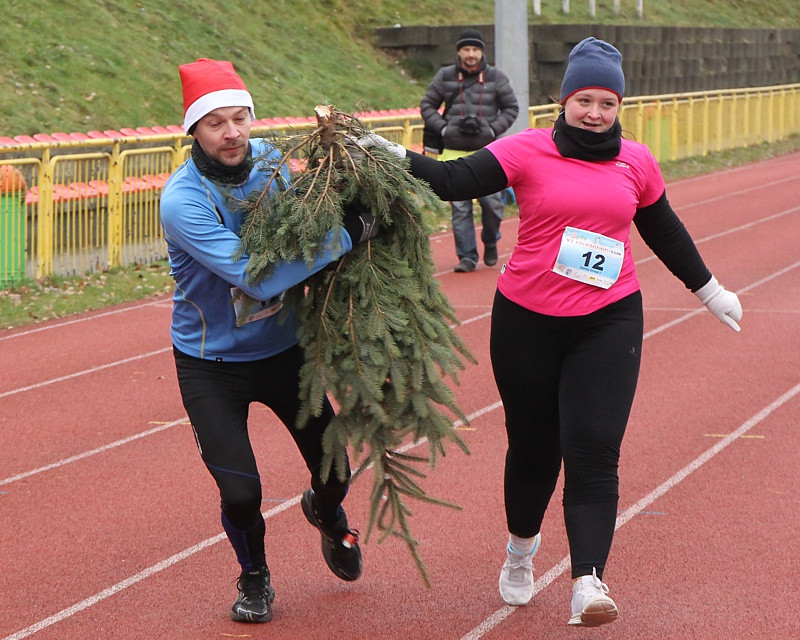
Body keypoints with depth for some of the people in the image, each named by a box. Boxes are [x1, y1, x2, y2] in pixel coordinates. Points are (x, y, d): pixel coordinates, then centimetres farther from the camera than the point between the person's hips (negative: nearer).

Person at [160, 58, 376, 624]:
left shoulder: (269, 160, -9)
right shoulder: (182, 202, -27)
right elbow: (259, 278, -34)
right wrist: (349, 234, -33)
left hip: (283, 349, 4)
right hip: (212, 363, -4)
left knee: (333, 473, 7)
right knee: (240, 492, -9)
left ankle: (326, 513, 47)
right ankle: (254, 576, 26)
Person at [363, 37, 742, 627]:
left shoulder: (636, 162, 5)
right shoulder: (528, 151, -5)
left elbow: (664, 232, 20)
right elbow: (455, 180, -16)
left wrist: (709, 290, 29)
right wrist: (392, 156, -31)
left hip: (609, 323, 1)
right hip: (528, 323, -1)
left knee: (593, 452, -11)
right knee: (533, 448, 12)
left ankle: (588, 584, -19)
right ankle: (521, 548, 39)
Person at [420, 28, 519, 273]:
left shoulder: (496, 77, 5)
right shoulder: (445, 77, 7)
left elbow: (511, 108, 10)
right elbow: (427, 106, 12)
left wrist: (492, 129, -5)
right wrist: (443, 128, -4)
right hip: (454, 152, 1)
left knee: (492, 202, -5)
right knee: (459, 206, -2)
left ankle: (490, 242, 23)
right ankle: (467, 256, 4)